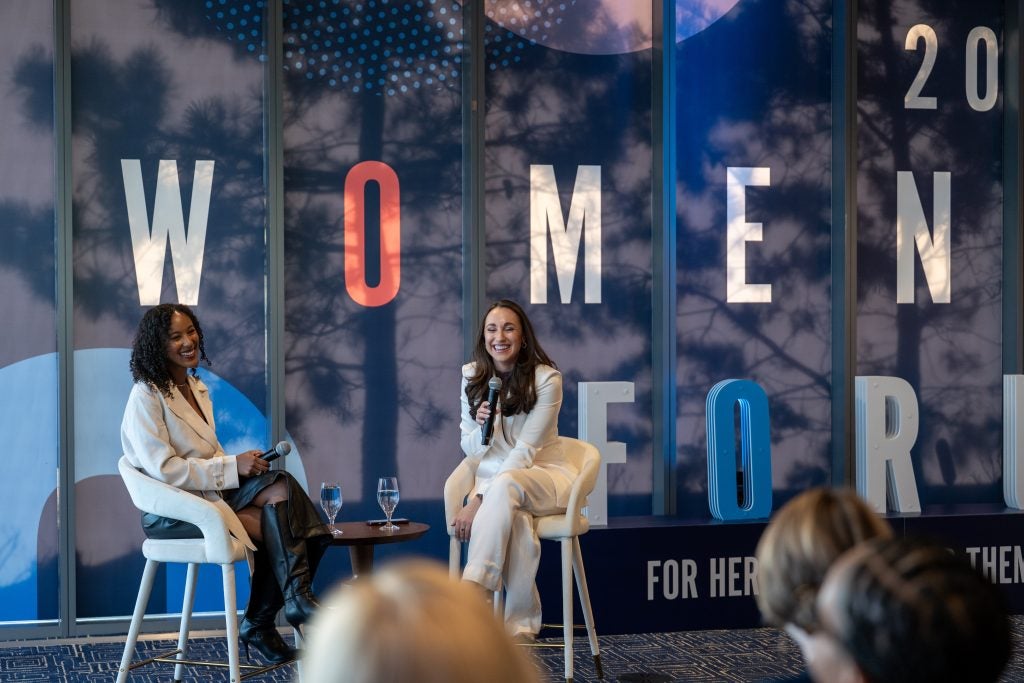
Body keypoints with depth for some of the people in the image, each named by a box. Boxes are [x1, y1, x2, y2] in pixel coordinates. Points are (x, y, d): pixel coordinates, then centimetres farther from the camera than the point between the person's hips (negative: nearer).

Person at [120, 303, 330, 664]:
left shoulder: (196, 387, 16)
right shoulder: (146, 397, -10)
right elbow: (164, 469, -18)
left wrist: (241, 463, -3)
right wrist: (233, 467, -20)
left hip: (211, 492, 8)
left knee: (280, 489, -21)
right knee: (274, 524, -27)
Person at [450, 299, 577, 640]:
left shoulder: (546, 378, -12)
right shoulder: (472, 376, 2)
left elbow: (525, 450, -17)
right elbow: (469, 449, 6)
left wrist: (480, 500, -25)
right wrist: (480, 427, -19)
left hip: (545, 476, -2)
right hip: (492, 477, 3)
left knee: (504, 485, -39)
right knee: (514, 520, -35)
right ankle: (521, 625, -29)